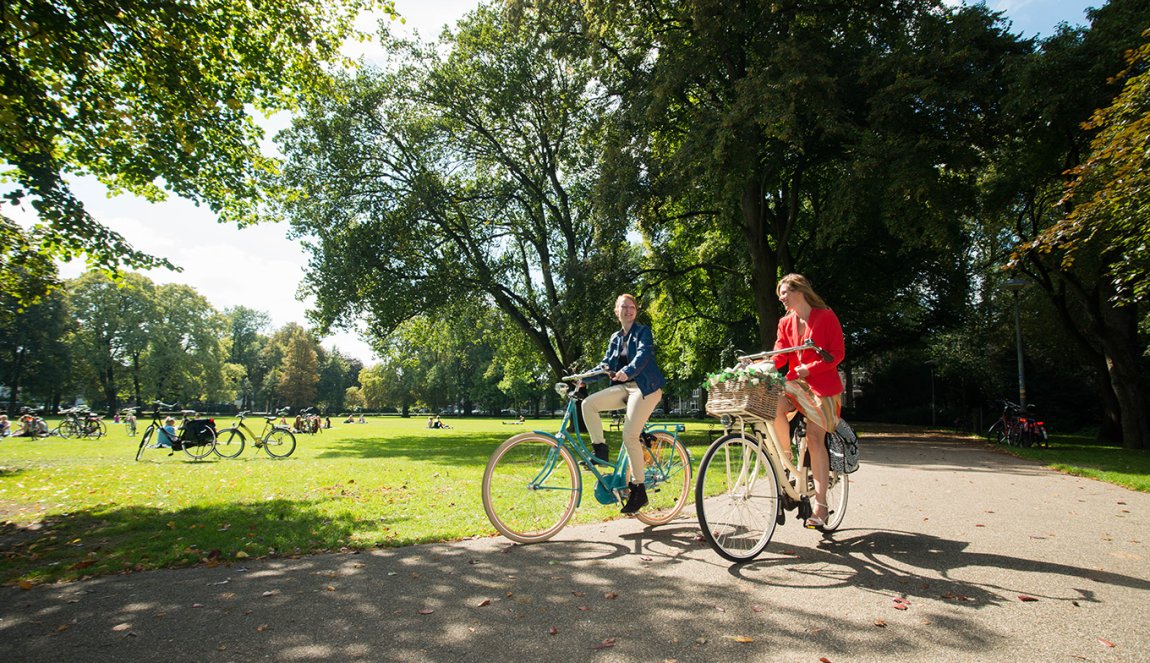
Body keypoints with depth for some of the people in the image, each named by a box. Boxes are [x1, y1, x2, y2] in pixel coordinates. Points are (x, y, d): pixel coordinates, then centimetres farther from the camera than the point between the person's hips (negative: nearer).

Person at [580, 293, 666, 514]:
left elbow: (644, 354, -20)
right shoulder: (615, 338, 17)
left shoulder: (643, 331, -2)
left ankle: (639, 490, -7)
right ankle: (600, 450, -1)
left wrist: (628, 371, -40)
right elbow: (606, 365, 13)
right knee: (588, 403, -14)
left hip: (645, 387, -6)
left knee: (629, 435, -17)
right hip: (624, 388, 6)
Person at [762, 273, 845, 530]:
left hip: (822, 385, -4)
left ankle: (820, 504, -7)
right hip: (795, 383, 4)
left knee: (814, 439, -13)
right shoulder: (785, 323, 12)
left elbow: (837, 353, -7)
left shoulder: (826, 316, -2)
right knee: (775, 406, -30)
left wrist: (809, 368, -20)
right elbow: (779, 356, 0)